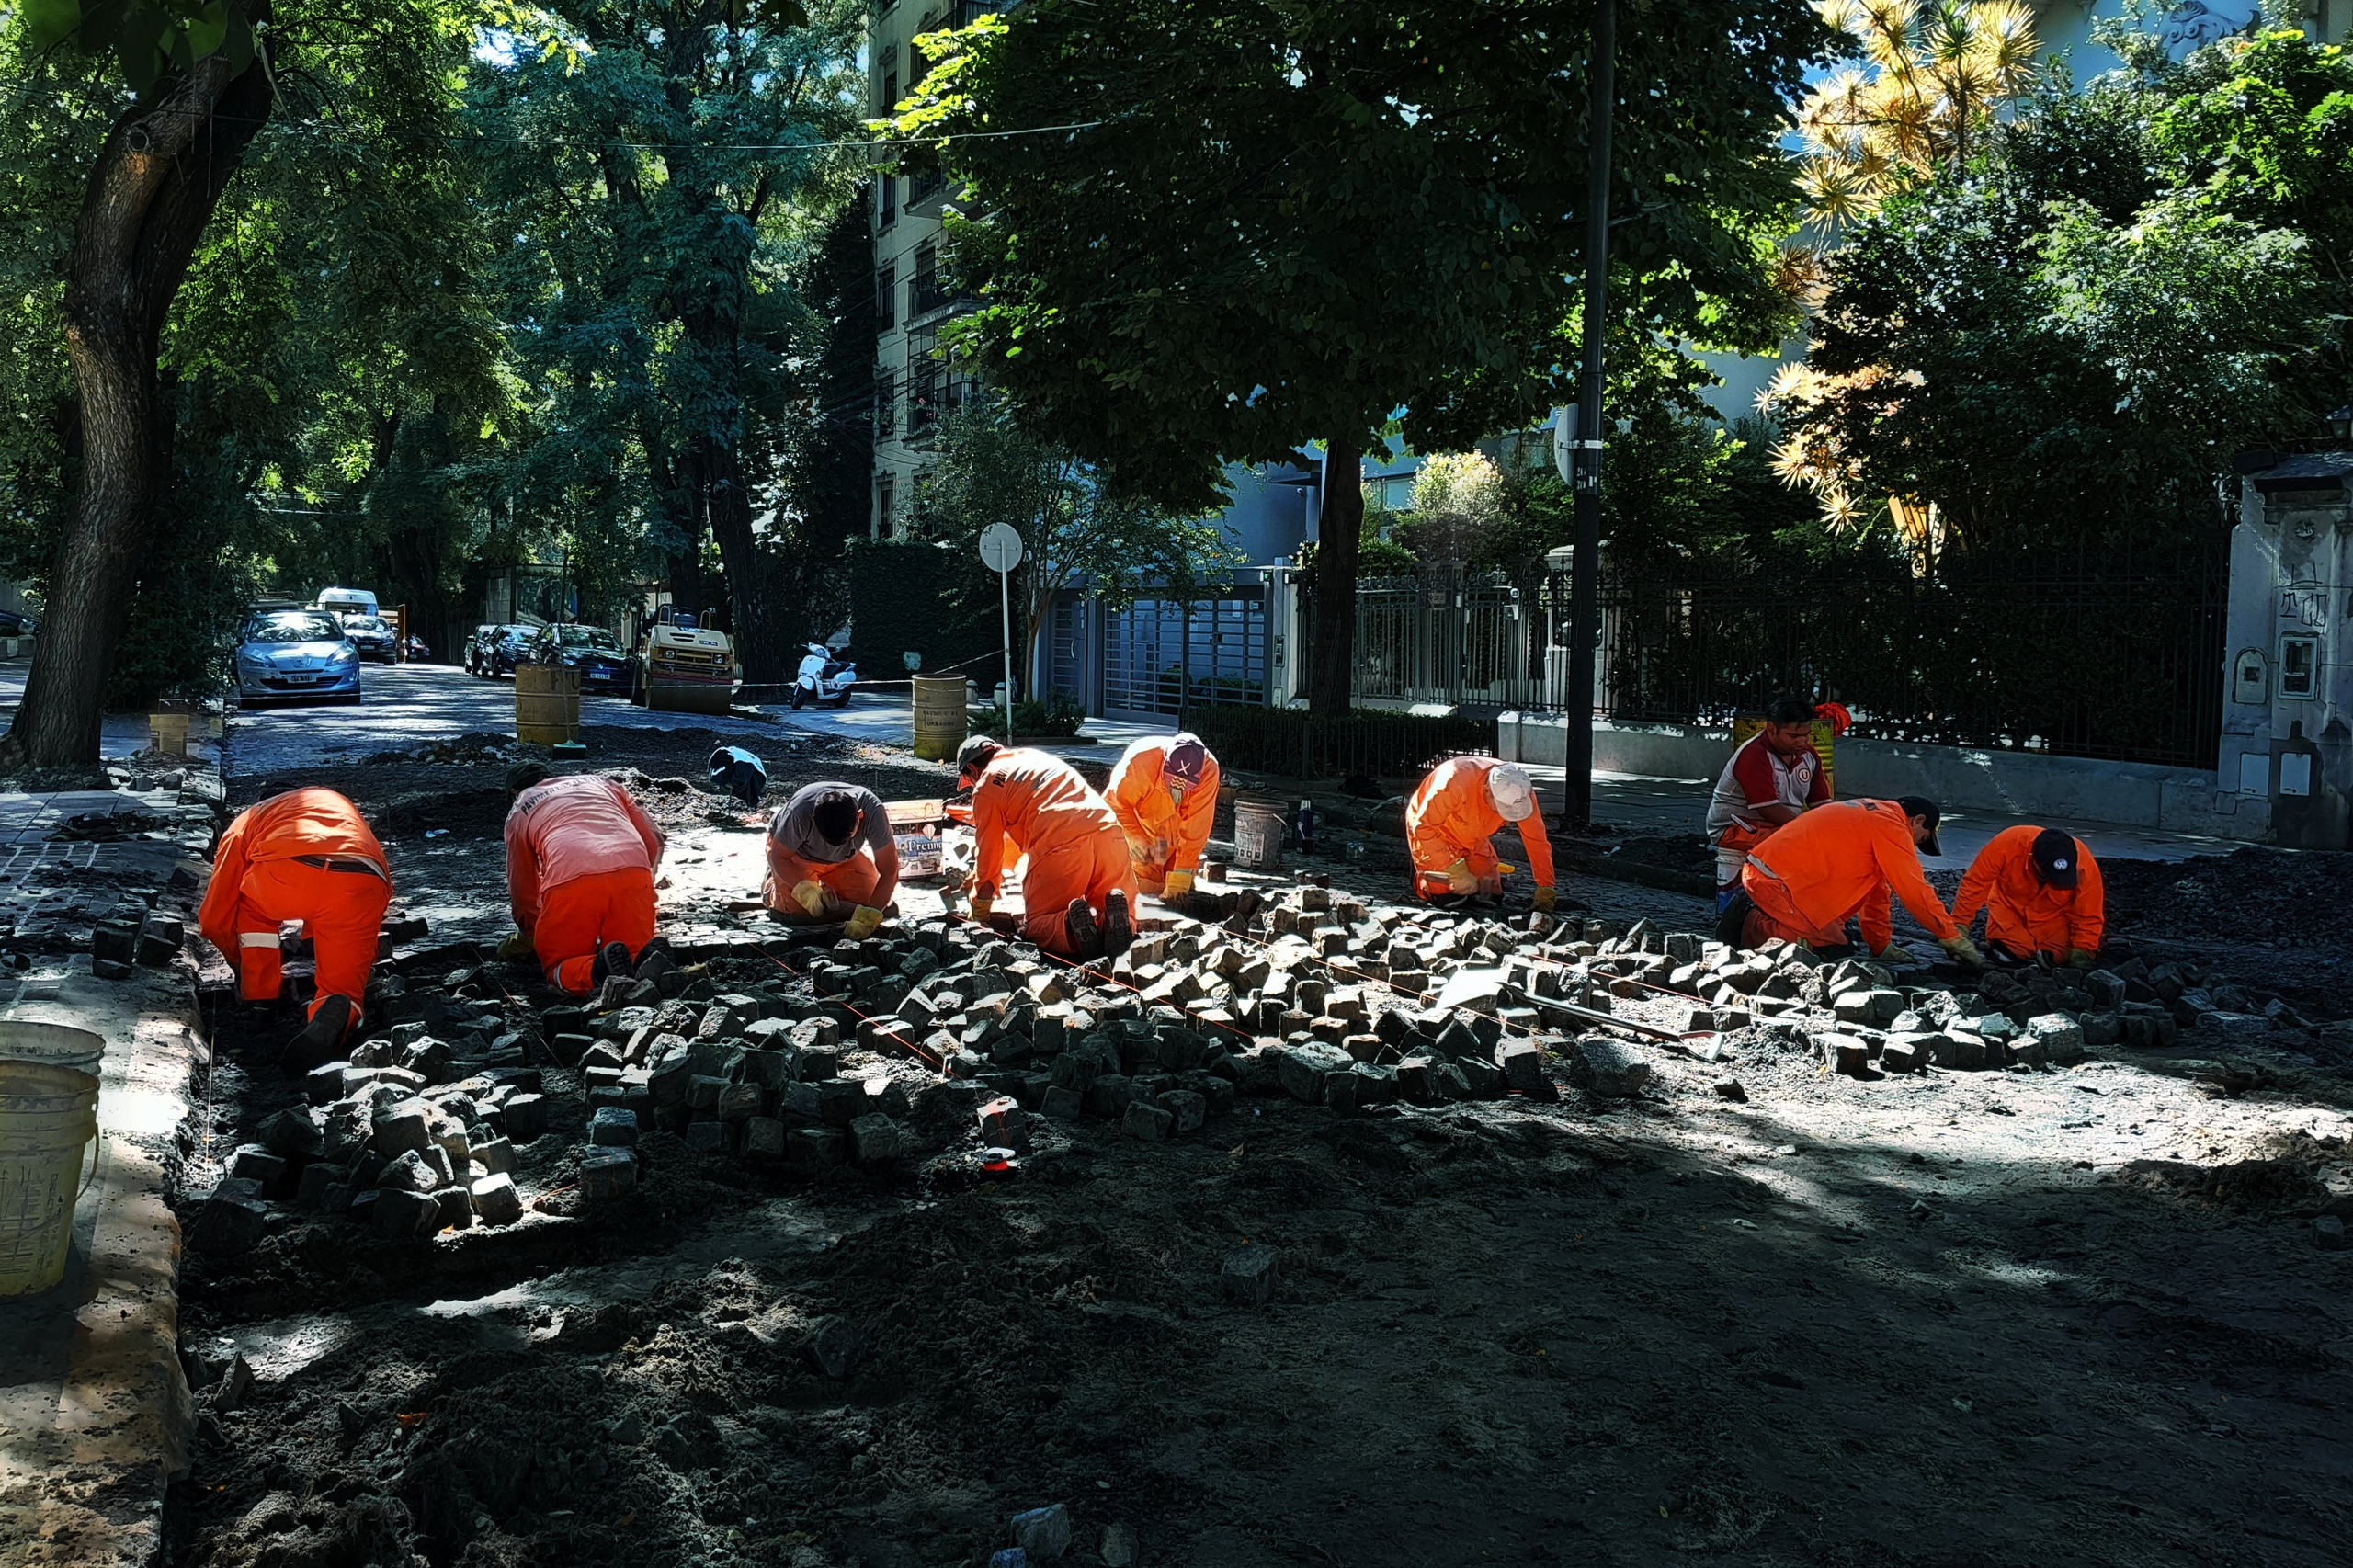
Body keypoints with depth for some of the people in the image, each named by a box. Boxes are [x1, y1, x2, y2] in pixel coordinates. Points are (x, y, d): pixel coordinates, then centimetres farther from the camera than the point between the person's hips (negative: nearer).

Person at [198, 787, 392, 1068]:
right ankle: (333, 1016, -17)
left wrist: (247, 967, 54)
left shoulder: (246, 823, 35)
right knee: (343, 989, 15)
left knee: (252, 909, 34)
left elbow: (214, 921, 36)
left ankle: (260, 999, 24)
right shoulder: (343, 808, 44)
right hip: (361, 886, 1)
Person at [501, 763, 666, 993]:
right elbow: (653, 840, 30)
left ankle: (599, 970, -23)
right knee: (633, 955, 16)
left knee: (560, 967, 13)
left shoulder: (519, 812, 29)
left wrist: (528, 937, 50)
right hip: (633, 871, 2)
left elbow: (522, 890, 33)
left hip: (569, 882, -2)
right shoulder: (601, 782, 36)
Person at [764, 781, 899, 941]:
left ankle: (828, 891, 17)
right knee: (797, 910, -21)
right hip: (798, 855, -3)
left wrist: (867, 918, -42)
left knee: (867, 897, -14)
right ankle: (771, 888, 12)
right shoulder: (799, 812, -41)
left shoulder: (872, 811, -38)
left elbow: (889, 872, -32)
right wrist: (806, 890, -38)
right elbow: (779, 857, -23)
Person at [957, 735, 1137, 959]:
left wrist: (979, 912, 32)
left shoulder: (985, 787, 14)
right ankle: (1114, 919, -21)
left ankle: (1073, 929, -23)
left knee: (1036, 926, 11)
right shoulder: (1033, 756, 36)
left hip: (1060, 848, -5)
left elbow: (988, 853, 17)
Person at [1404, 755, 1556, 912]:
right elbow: (1424, 826, -34)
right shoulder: (1455, 783, -41)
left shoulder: (1520, 792, -26)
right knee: (1447, 897, -16)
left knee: (1490, 893, -4)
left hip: (1472, 839, 5)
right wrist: (1453, 867, -36)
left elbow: (1536, 840, -19)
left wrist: (1545, 887, -22)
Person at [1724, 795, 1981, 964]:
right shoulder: (1892, 827, -9)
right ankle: (1750, 928, -9)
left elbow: (1875, 889, 25)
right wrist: (1954, 939, -2)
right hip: (1775, 881, -10)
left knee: (1835, 938, 11)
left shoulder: (1873, 815, 23)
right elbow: (1915, 890, -10)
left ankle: (1752, 915, 11)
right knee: (1833, 948, -11)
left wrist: (1882, 945, 24)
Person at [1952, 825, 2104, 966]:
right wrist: (1960, 925, -22)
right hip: (2011, 907, 0)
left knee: (2060, 957, -18)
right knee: (2007, 953, -19)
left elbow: (2088, 916, -17)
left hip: (2054, 918, 1)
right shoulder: (2007, 844, -35)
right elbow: (1974, 885, -24)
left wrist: (2081, 950, -26)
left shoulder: (2085, 866, -31)